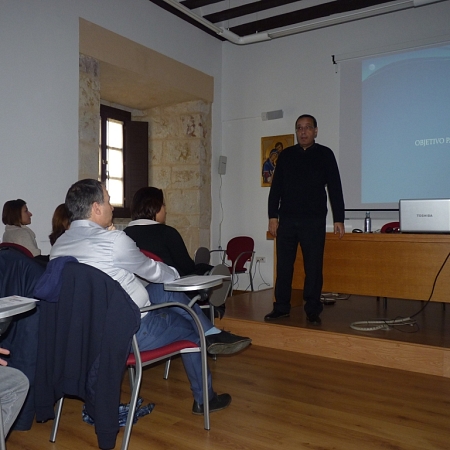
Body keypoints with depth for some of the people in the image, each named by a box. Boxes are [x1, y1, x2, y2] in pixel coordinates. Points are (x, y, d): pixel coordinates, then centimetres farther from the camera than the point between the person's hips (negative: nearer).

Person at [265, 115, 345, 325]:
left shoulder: (325, 154, 4)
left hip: (314, 220, -2)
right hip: (287, 219, 2)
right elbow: (276, 188, 10)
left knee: (313, 266, 2)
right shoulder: (286, 155, 10)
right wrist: (273, 215, 3)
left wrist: (338, 219, -3)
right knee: (283, 265, 5)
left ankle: (312, 310, 12)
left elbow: (335, 188, 2)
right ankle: (281, 307, 16)